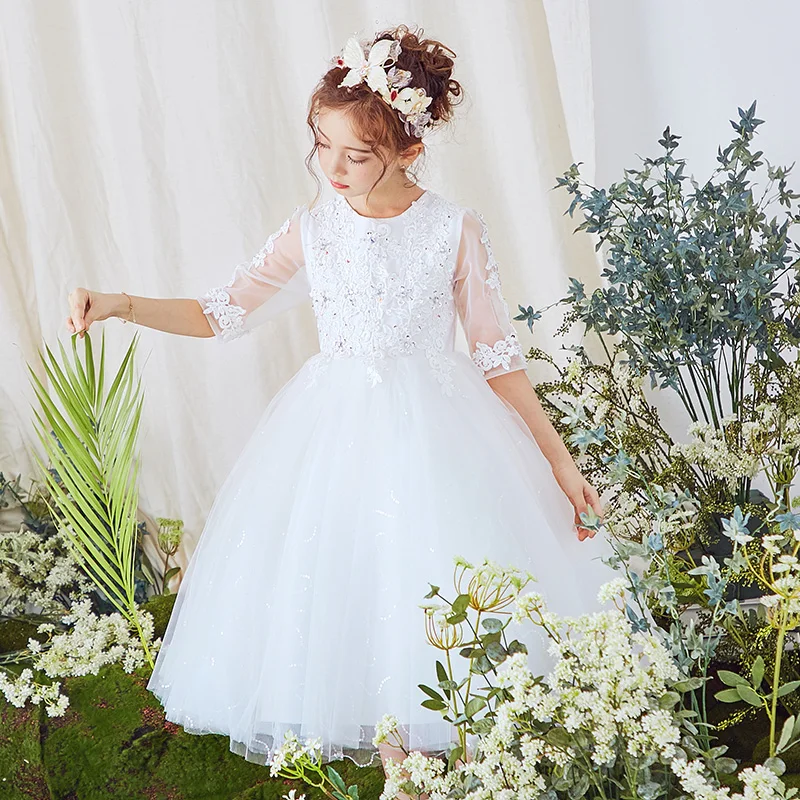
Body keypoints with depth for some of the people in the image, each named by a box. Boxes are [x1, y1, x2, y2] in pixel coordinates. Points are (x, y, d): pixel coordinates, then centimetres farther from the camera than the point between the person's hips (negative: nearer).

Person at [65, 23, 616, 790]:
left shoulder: (455, 230, -8)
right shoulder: (311, 228, -2)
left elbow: (498, 355, -3)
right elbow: (223, 311, 4)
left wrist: (559, 460, -2)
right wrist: (120, 305, -9)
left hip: (435, 433, -2)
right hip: (337, 431, 2)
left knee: (440, 592, 0)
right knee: (349, 590, 4)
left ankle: (453, 751, 20)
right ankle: (390, 747, 21)